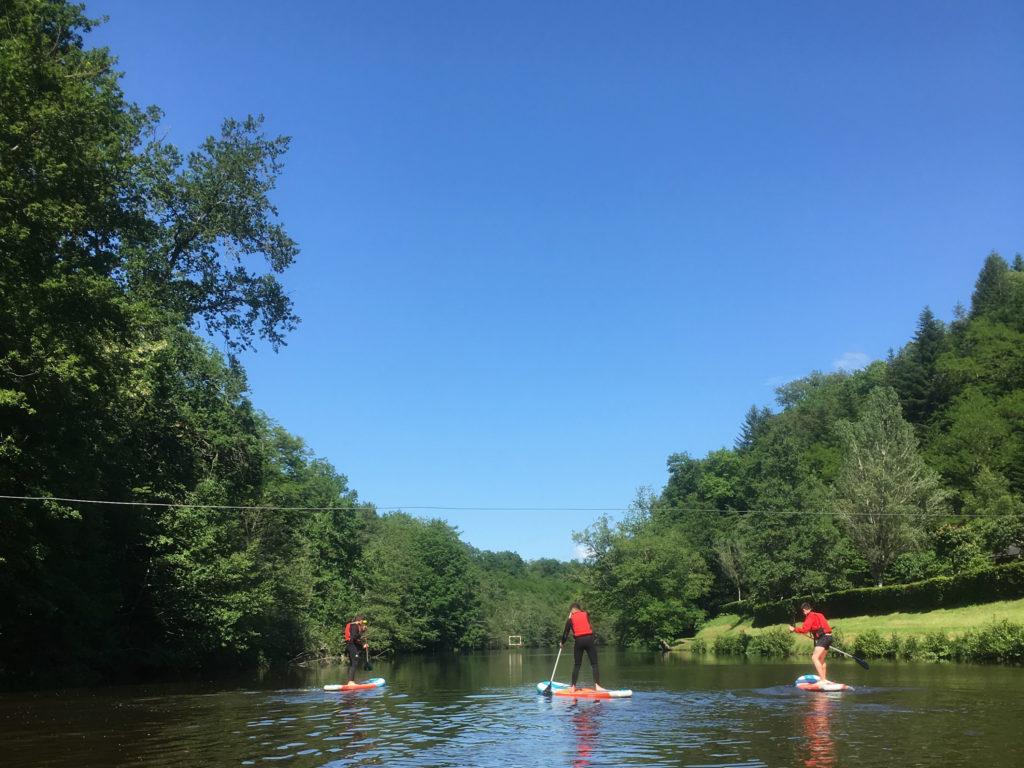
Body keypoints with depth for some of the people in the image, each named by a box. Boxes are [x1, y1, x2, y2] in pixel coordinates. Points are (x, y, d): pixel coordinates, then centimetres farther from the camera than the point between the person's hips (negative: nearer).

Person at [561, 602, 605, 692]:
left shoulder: (570, 619, 7)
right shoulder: (585, 615, 9)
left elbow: (566, 632, 9)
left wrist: (562, 643, 23)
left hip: (578, 641, 0)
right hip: (589, 639, 0)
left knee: (577, 665, 10)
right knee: (594, 663, 0)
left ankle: (573, 686, 10)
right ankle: (597, 685, -11)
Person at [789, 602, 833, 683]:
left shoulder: (810, 616, -8)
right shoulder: (819, 615, 21)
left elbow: (804, 629, -17)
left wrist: (794, 629, -6)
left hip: (823, 638, -10)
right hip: (828, 637, 10)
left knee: (814, 658, -17)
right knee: (821, 660, 21)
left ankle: (823, 680, -25)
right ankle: (825, 679, 28)